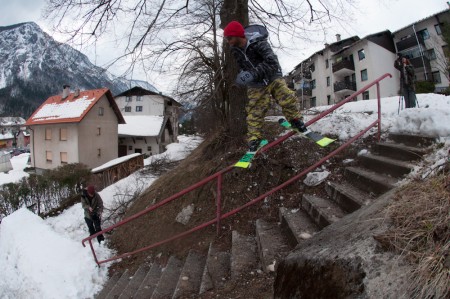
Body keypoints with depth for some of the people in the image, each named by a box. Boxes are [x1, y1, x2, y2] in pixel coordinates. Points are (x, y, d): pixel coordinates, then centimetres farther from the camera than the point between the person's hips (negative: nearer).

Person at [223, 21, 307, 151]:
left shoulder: (258, 43, -25)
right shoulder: (235, 50, -6)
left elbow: (272, 62, -37)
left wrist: (254, 74, -46)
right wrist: (243, 75, 1)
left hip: (273, 78, -3)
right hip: (256, 85, 4)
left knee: (287, 99, -16)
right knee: (254, 112, -2)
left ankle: (295, 119, 12)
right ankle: (253, 138, 9)